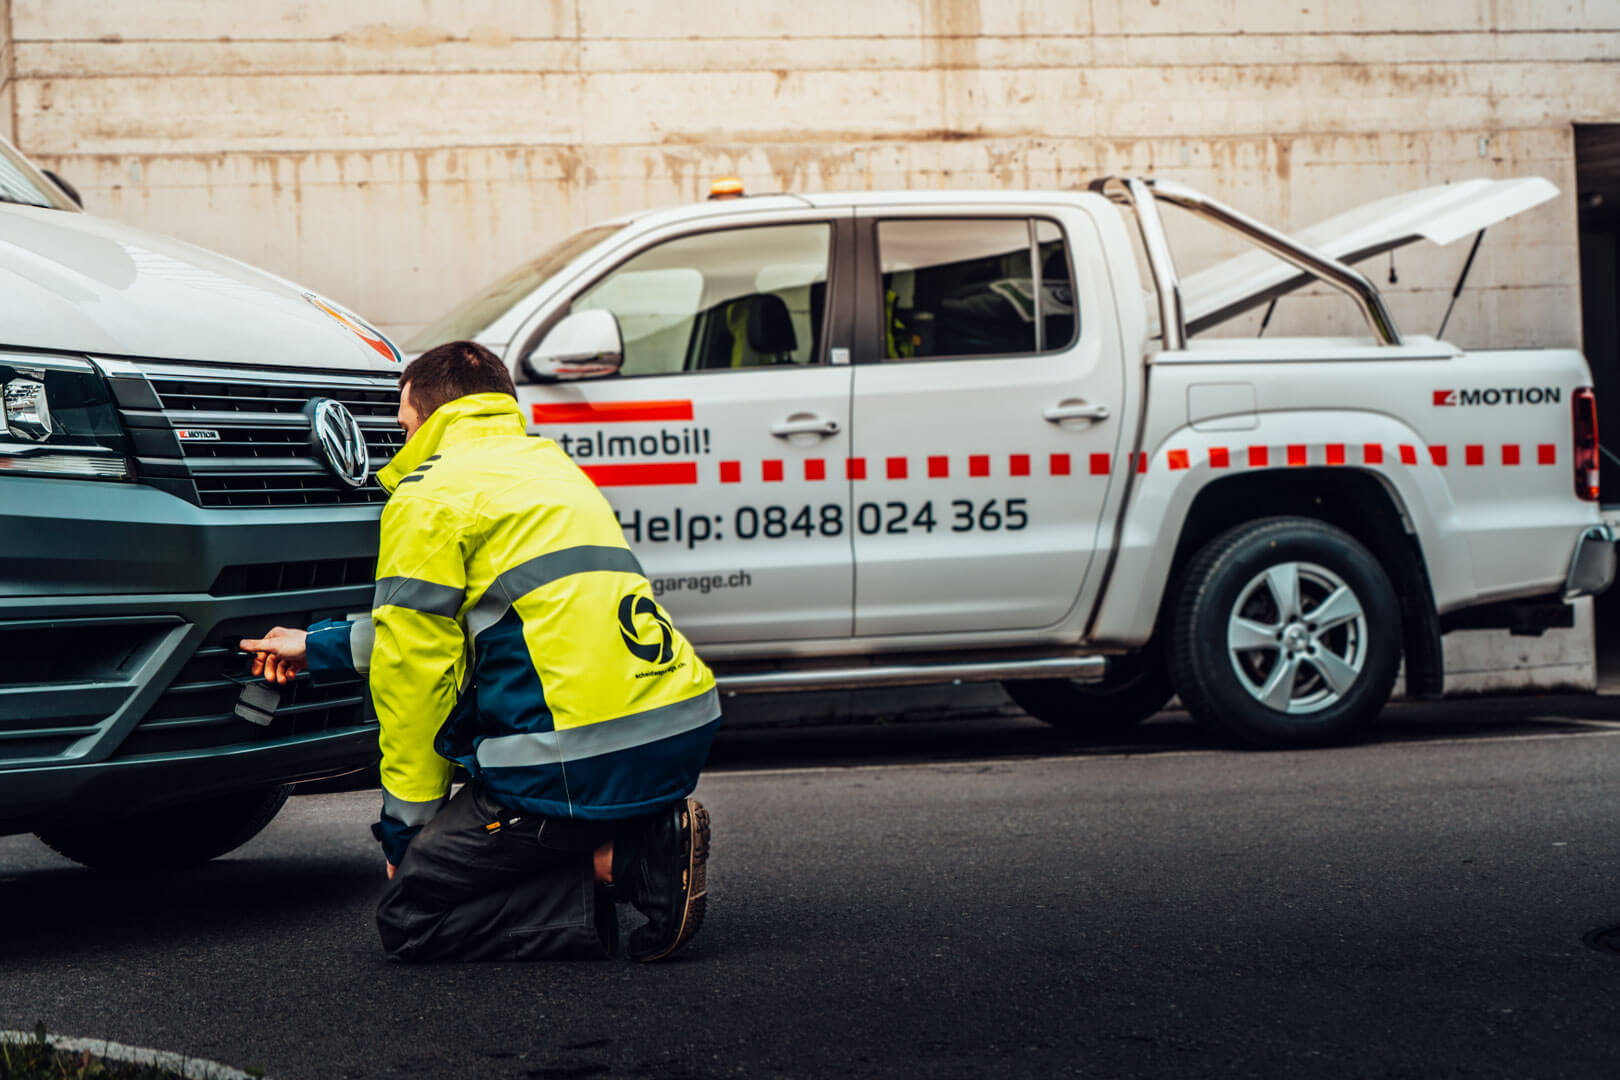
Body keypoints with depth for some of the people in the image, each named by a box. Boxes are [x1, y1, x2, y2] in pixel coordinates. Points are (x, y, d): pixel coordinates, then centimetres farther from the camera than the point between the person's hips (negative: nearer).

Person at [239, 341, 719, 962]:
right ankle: (647, 836, 9)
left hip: (579, 760, -8)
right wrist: (317, 648, 43)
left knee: (408, 917, 4)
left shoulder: (429, 494, -1)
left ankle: (622, 863, -10)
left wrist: (405, 824, 7)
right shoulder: (548, 467, 25)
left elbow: (415, 668, -3)